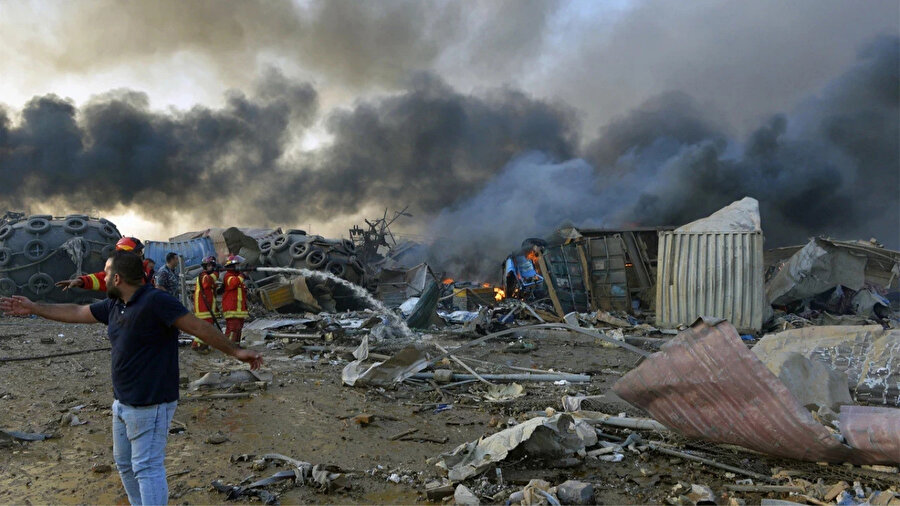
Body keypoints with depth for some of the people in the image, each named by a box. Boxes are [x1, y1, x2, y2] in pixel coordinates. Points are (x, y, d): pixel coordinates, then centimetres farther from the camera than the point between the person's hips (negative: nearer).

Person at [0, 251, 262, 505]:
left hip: (150, 405, -10)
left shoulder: (156, 301, -21)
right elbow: (76, 313, 19)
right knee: (125, 463, 21)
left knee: (147, 468, -6)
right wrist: (33, 308, 23)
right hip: (123, 403, 10)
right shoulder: (115, 305, 6)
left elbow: (200, 327, -23)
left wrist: (235, 352, -24)